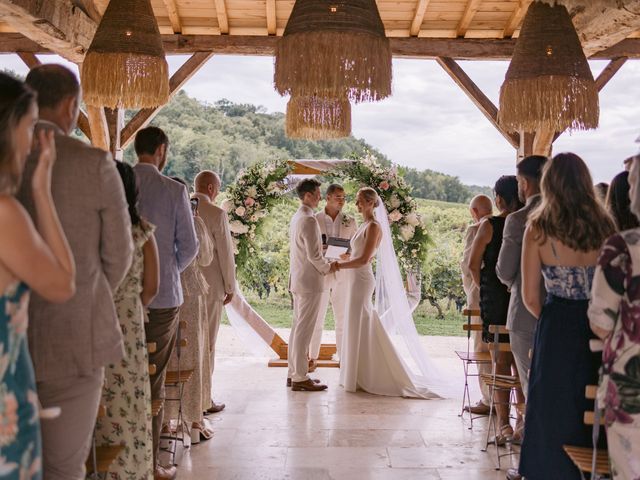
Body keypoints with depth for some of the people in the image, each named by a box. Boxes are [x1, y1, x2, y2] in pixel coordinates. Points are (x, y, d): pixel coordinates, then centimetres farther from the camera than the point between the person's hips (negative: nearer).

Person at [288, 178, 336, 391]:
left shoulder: (296, 218, 13)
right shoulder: (309, 220, -18)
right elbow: (313, 255, -20)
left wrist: (323, 264, 18)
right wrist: (328, 267, -4)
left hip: (297, 280, 10)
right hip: (310, 281, -10)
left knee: (297, 327, 13)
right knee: (304, 330, -5)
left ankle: (293, 373, 20)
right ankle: (300, 378, 1)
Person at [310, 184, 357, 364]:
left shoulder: (350, 221, 5)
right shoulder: (314, 220, -1)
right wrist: (318, 249, -18)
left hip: (342, 276, 2)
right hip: (320, 274, -1)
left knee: (342, 320, 6)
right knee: (317, 319, 5)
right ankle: (313, 357, 15)